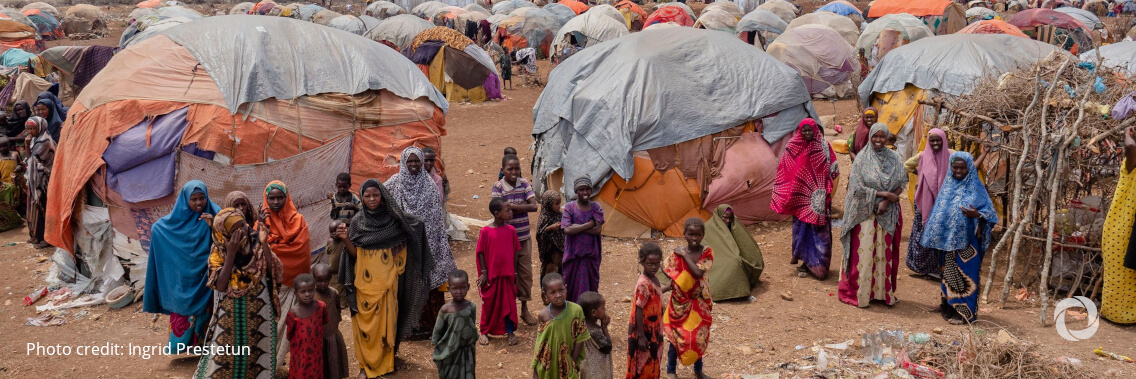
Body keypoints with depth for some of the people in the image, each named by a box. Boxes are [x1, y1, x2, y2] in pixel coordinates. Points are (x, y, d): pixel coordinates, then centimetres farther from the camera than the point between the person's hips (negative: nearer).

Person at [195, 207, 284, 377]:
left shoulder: (257, 245, -5)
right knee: (225, 358, 7)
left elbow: (276, 272, -15)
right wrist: (231, 253, -21)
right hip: (230, 317, -1)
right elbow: (220, 285, -18)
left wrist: (264, 244, -20)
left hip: (258, 314, 1)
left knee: (257, 354, 11)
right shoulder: (219, 253, -7)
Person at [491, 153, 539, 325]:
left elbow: (533, 206, -11)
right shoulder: (498, 187, -8)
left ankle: (525, 308, 24)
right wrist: (522, 206, -21)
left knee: (526, 272, 10)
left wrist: (511, 205, -19)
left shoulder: (524, 184, 1)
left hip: (524, 237, 3)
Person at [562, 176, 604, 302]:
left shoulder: (596, 207, 2)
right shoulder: (569, 207, -4)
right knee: (571, 287, 6)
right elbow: (567, 230, -17)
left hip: (591, 255, 1)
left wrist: (576, 227, -15)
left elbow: (598, 229, -11)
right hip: (573, 254, -1)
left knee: (591, 287, 8)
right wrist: (589, 224, -15)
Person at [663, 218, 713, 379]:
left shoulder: (707, 252, -12)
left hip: (699, 302, 2)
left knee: (699, 336, 15)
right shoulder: (677, 254, -13)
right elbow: (673, 277, 0)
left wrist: (685, 255, -25)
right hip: (681, 303, -1)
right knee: (677, 337, 9)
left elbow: (698, 273, -27)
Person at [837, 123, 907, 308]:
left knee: (886, 252, 7)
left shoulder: (894, 158, 4)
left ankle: (883, 291, 16)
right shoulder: (862, 158, -6)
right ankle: (858, 293, 8)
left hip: (888, 213, 3)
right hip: (865, 212, -3)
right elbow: (858, 187, -11)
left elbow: (901, 183, 3)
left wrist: (887, 201, -13)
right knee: (863, 252, -1)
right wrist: (884, 194, -15)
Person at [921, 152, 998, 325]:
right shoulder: (948, 185, 9)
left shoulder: (976, 188, -6)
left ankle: (965, 312, 6)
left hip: (967, 241, -5)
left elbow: (989, 212, -8)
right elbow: (939, 210, 15)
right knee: (949, 274, 12)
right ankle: (950, 306, 23)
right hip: (948, 240, 5)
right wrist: (937, 235, 13)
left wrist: (977, 214, -28)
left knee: (965, 275, -1)